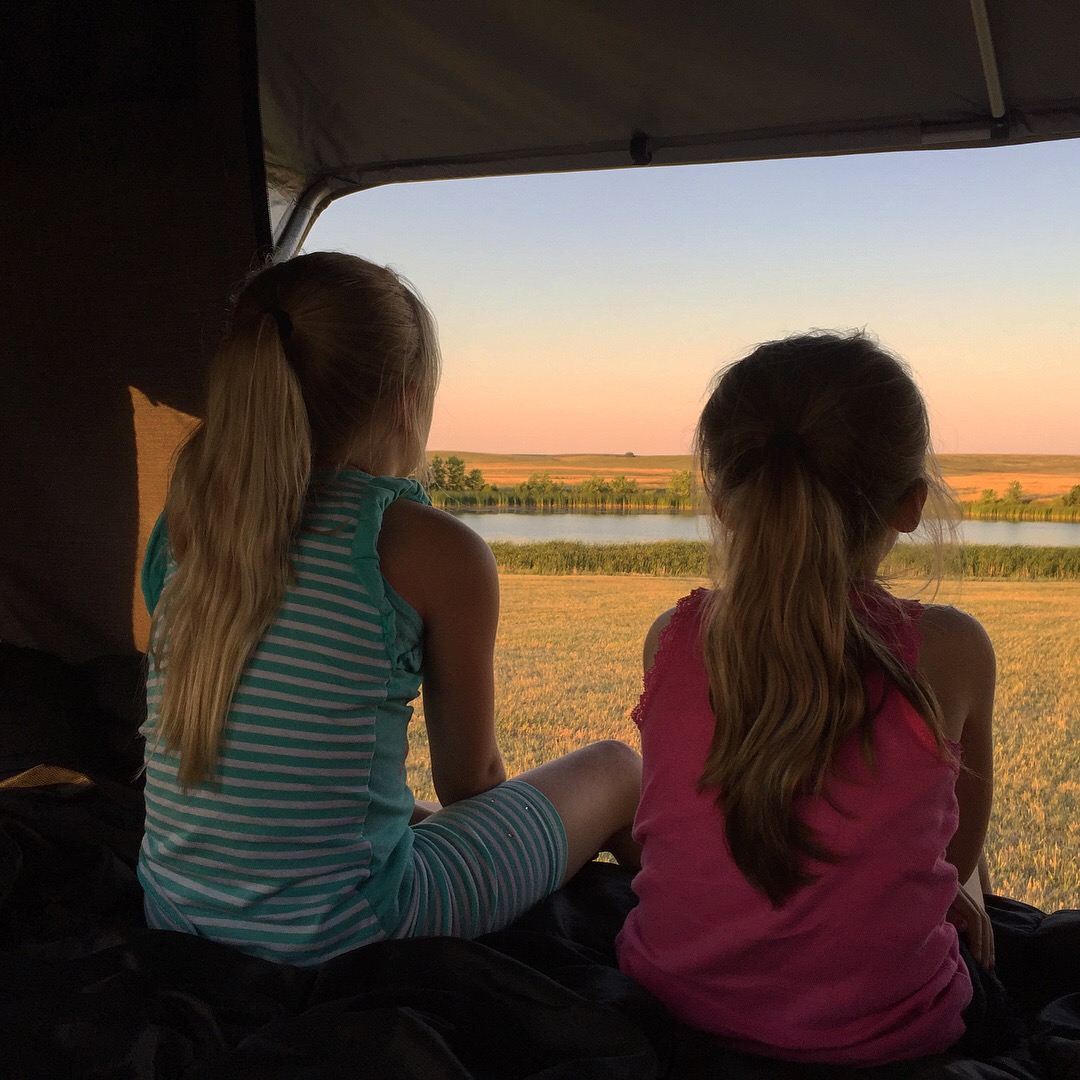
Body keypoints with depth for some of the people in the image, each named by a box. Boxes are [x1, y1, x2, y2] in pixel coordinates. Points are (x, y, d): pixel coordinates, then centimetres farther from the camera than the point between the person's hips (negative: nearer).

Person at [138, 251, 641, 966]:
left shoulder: (184, 523, 0)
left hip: (172, 918, 6)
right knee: (615, 769, 17)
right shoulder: (436, 550, -16)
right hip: (335, 937, -6)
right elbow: (469, 778, -1)